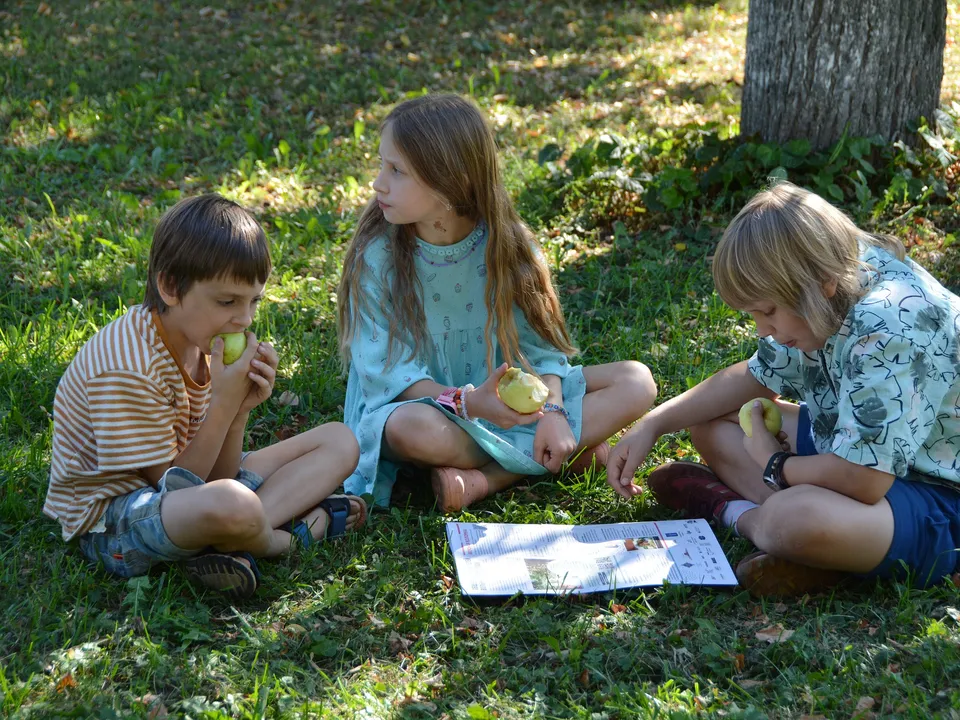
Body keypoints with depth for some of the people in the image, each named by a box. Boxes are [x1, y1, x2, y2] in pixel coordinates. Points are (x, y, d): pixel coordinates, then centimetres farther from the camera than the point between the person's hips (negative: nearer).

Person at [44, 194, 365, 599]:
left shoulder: (207, 340, 2)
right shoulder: (128, 367, -24)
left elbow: (219, 474, 1)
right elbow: (172, 484, -19)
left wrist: (240, 411, -17)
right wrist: (225, 404, -23)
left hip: (178, 485, 9)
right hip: (111, 520, -9)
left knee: (340, 442, 3)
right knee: (232, 505, -43)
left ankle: (228, 546, -18)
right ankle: (301, 529, -6)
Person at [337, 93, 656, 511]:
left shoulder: (507, 245, -6)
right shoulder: (377, 255, -14)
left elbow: (538, 346, -3)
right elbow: (386, 369, -17)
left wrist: (553, 411, -23)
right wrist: (468, 402, -33)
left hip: (506, 396, 4)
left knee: (636, 382, -13)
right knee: (412, 428, -41)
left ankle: (485, 480, -23)